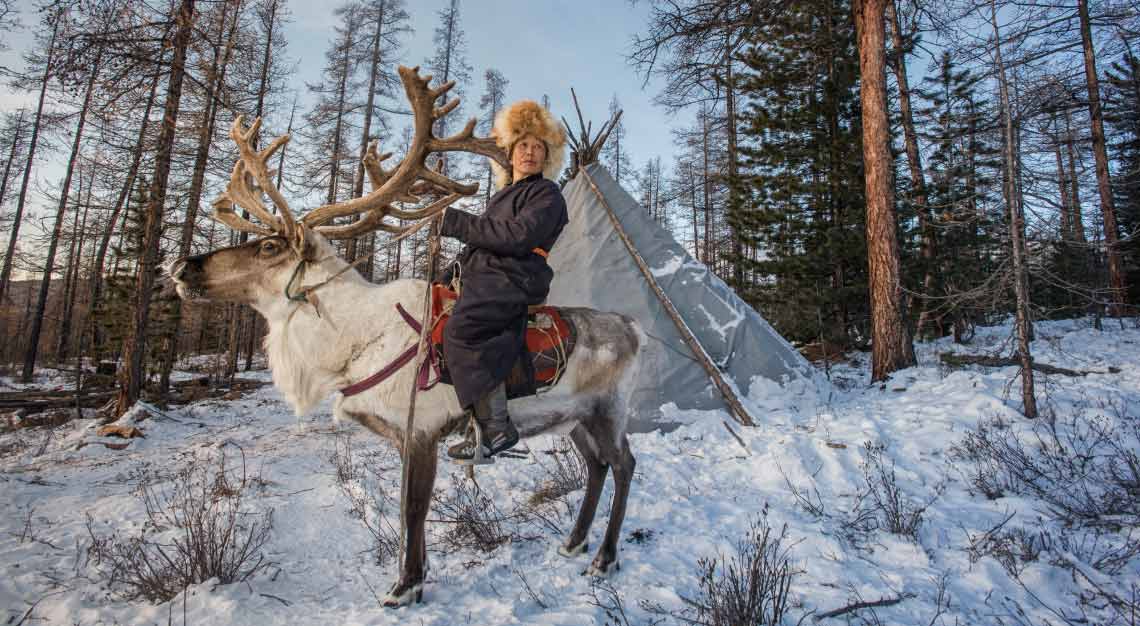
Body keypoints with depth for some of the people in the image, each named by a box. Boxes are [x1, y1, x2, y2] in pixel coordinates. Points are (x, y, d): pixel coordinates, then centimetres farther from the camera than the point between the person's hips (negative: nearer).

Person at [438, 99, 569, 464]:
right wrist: (450, 274, 15)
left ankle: (497, 427, -27)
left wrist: (458, 224, -11)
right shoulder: (502, 196, 31)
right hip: (480, 278, 10)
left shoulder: (547, 194, 3)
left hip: (512, 281, -10)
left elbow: (520, 235, -15)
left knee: (460, 328, -31)